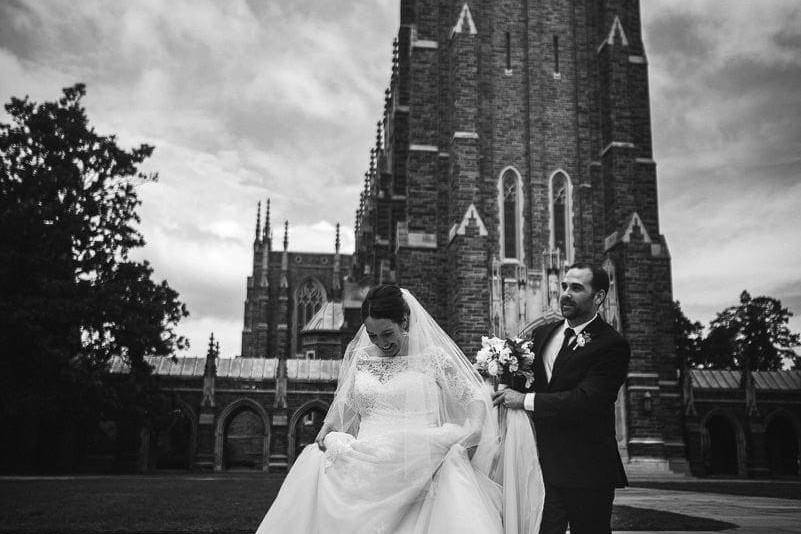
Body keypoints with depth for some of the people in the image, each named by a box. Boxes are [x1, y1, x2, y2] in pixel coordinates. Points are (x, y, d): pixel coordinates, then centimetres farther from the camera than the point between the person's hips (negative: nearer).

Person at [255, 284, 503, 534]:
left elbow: (476, 399, 6)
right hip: (366, 463, 3)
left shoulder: (434, 357, 4)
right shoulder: (360, 358, 15)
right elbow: (344, 403, 25)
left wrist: (471, 434, -12)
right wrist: (327, 427, 6)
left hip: (420, 468, -3)